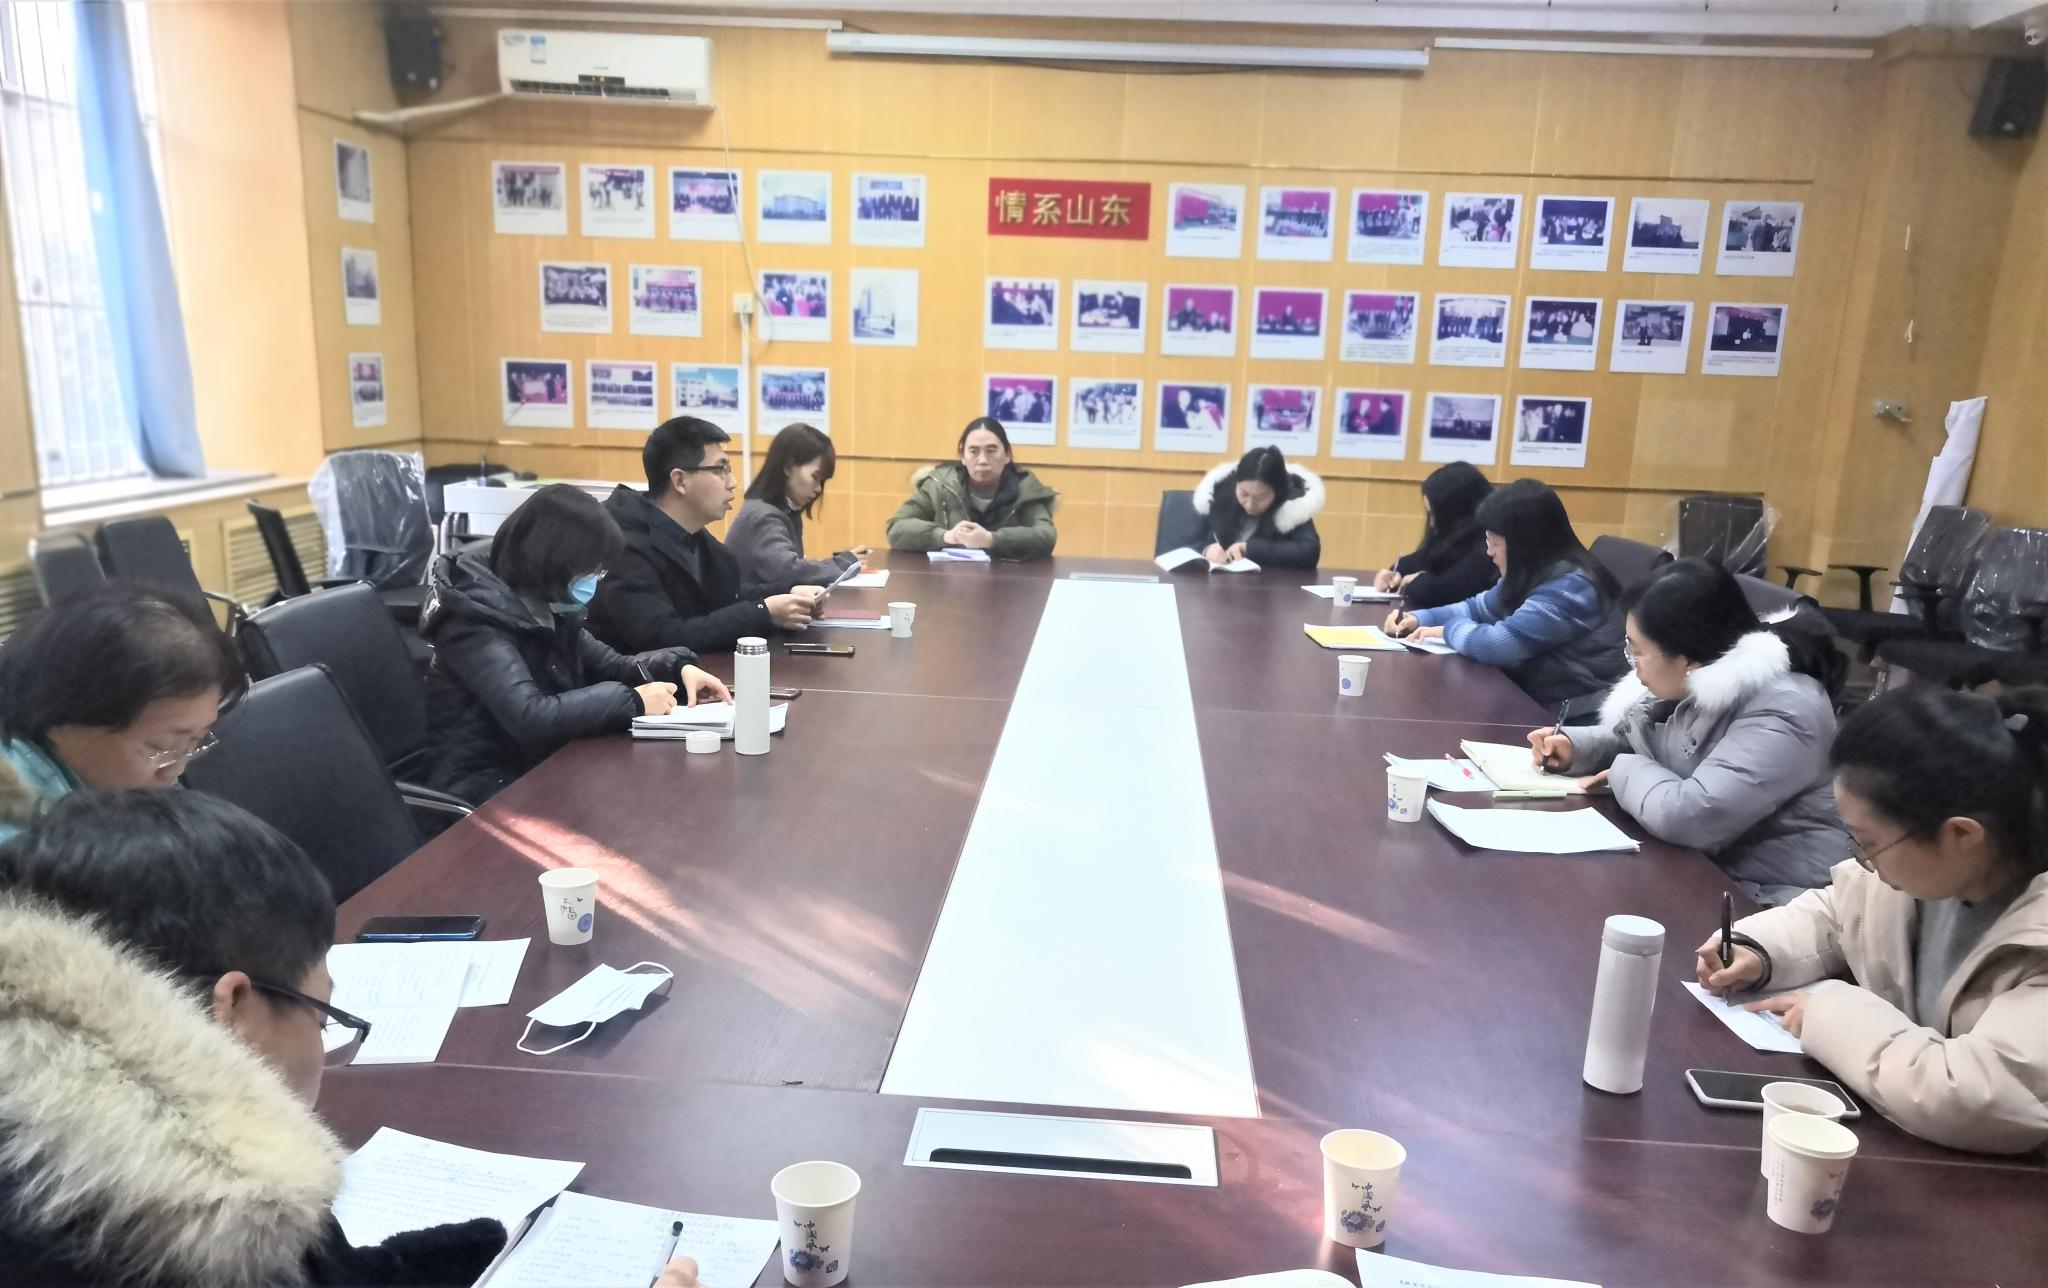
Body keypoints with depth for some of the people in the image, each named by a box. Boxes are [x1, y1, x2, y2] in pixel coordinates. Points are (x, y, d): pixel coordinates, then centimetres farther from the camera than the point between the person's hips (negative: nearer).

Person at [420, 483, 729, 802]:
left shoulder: (547, 612, 5)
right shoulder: (478, 622, -20)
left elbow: (610, 666, 15)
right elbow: (530, 717, -32)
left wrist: (679, 667, -4)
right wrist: (633, 699, -24)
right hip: (484, 791, -7)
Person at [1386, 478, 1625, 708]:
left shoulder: (1570, 587, -23)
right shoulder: (1529, 575, 7)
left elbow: (1497, 645, -29)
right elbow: (1479, 608, 22)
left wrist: (1450, 629, -10)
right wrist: (1419, 619, 6)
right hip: (1533, 699, 8)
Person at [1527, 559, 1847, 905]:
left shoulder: (1781, 714, -25)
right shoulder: (1691, 684, 3)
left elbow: (1687, 816, -36)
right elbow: (1632, 739, 21)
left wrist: (1625, 773, -16)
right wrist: (1574, 747, 1)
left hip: (1761, 902, -8)